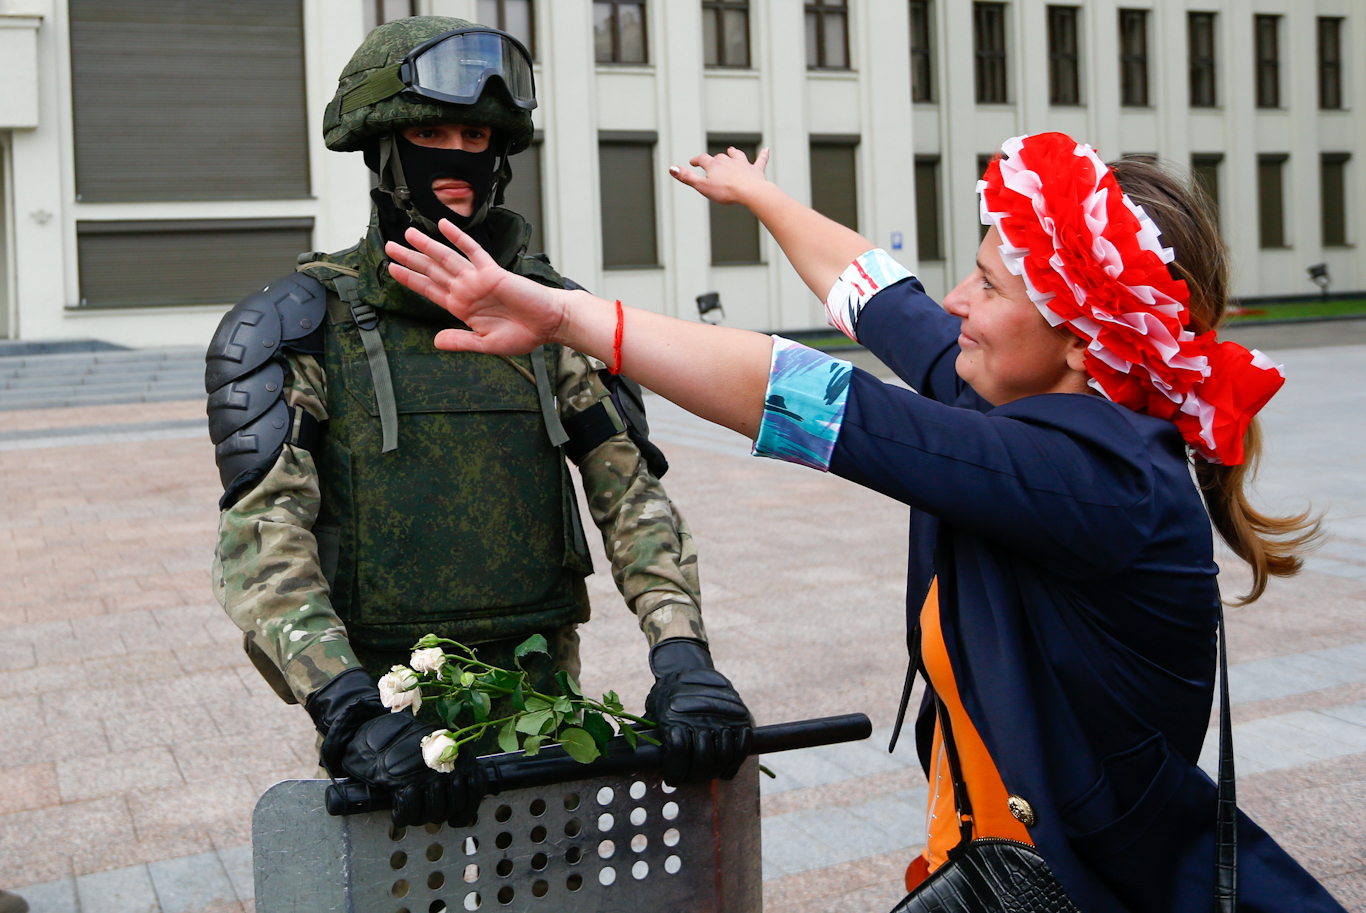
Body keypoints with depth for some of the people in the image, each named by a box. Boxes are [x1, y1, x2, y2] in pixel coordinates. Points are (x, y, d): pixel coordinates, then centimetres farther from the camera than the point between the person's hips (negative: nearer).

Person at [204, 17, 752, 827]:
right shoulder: (301, 328, -5)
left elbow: (633, 493, -2)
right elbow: (262, 539, -16)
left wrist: (684, 658, -17)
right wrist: (352, 717, -30)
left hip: (542, 694, 3)